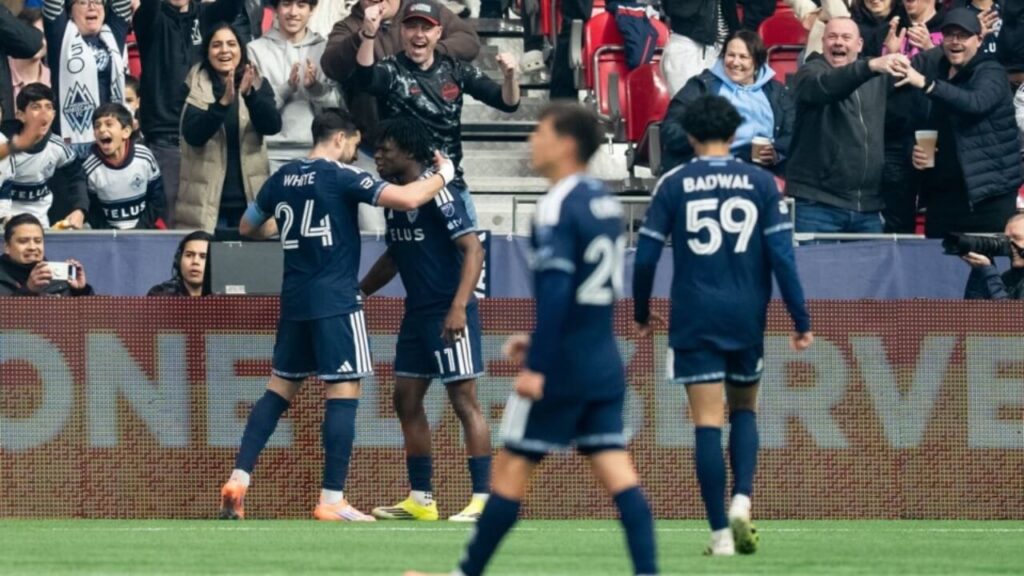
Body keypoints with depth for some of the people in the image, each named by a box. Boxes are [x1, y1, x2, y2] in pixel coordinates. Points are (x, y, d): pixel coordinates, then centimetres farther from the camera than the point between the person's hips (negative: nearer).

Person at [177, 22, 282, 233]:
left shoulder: (258, 85, 7)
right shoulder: (193, 88, 2)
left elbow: (273, 126, -8)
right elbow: (193, 134, -13)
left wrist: (251, 95, -26)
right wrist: (223, 102, -28)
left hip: (250, 198, 2)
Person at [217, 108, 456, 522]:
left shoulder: (283, 179, 9)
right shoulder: (341, 177, -10)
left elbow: (247, 228, 23)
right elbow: (407, 199, -19)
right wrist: (443, 174, -2)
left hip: (294, 298, 7)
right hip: (335, 301, -7)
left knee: (280, 387, 15)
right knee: (344, 392, -4)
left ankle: (238, 479, 6)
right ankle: (332, 500, -7)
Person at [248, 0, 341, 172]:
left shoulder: (325, 49, 9)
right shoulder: (256, 50, 3)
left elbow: (339, 104, 3)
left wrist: (315, 86, -15)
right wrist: (288, 87, -16)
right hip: (272, 154, -2)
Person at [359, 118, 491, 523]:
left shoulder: (437, 194, -14)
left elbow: (473, 250, -19)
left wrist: (458, 308, -28)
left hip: (448, 315, -9)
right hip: (417, 314, 9)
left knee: (464, 400, -8)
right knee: (407, 400, 9)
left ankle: (483, 500, -7)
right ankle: (421, 500, 15)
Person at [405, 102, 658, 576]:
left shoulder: (558, 207, -15)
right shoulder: (604, 200, 12)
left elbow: (555, 290, -22)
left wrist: (537, 366, -22)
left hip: (561, 367, -8)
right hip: (604, 366, 8)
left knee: (512, 466, 3)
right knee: (615, 470, 2)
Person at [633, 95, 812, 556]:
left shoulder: (673, 185, -1)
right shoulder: (760, 183, 1)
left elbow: (646, 255, -1)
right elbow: (782, 255, -4)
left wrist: (642, 313, 14)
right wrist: (801, 320, 0)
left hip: (694, 322, -1)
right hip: (747, 318, 1)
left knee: (707, 423, -1)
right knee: (744, 410, 20)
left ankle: (721, 532, -4)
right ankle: (741, 500, -2)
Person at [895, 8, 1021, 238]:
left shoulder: (991, 72, -7)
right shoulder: (938, 69, 14)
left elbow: (976, 102, -30)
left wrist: (925, 84, -39)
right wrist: (919, 150, 0)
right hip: (942, 192, 7)